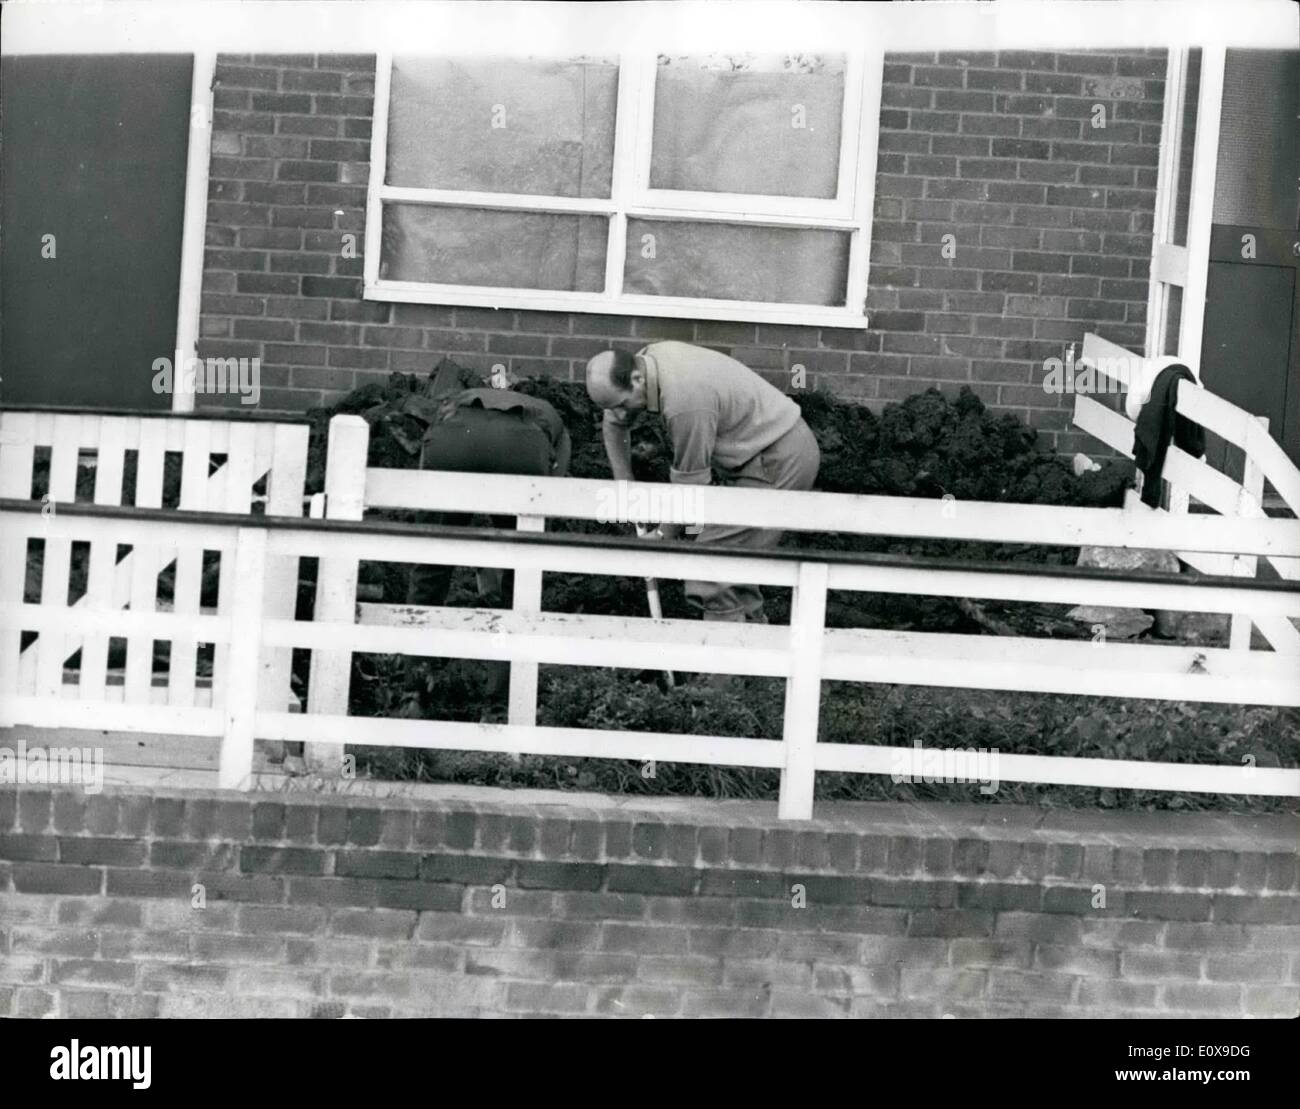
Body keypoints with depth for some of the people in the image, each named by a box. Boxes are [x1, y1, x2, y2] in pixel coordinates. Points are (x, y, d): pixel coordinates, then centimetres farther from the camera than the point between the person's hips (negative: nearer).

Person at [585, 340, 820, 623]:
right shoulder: (644, 360, -2)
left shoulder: (685, 403, -30)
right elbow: (612, 423, 16)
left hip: (778, 462, -10)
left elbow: (689, 483, -18)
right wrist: (625, 486, 13)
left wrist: (665, 536, -4)